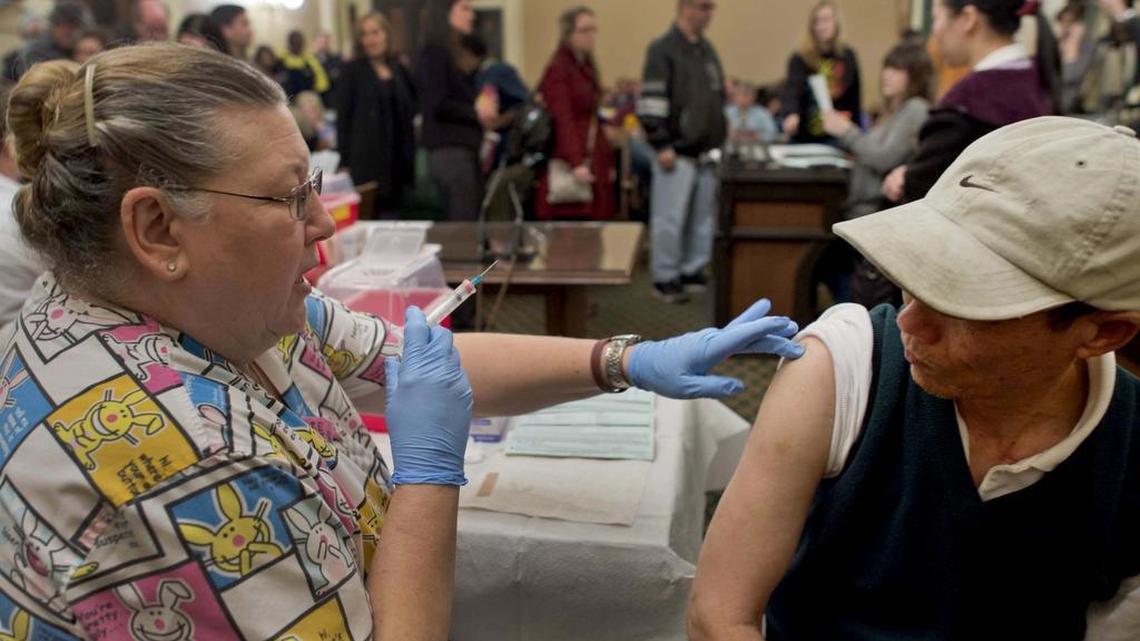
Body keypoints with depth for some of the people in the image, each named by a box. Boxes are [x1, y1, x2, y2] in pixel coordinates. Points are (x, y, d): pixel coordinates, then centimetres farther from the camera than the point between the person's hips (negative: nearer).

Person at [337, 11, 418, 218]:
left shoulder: (399, 70, 12)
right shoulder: (353, 70, 0)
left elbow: (409, 112, 22)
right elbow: (343, 116, -5)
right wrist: (345, 162, -11)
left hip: (397, 160, 4)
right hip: (366, 160, -4)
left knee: (392, 215, 8)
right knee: (366, 216, -5)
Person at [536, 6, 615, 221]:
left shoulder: (588, 67, 18)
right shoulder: (557, 70, -7)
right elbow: (562, 121, -16)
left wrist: (607, 161, 14)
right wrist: (576, 163, -25)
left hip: (593, 164, 8)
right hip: (568, 167, -8)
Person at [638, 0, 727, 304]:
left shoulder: (708, 50, 15)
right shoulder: (663, 50, -9)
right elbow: (650, 102, -14)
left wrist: (720, 137, 17)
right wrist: (662, 146, -17)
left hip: (706, 152, 7)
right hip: (676, 153, -7)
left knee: (702, 219, 10)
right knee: (670, 218, -3)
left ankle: (693, 272, 22)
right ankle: (665, 279, 7)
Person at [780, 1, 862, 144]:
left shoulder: (847, 56, 2)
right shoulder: (800, 59, -9)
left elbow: (855, 97, 8)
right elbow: (792, 89, -26)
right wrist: (792, 114, -47)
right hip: (805, 137, -2)